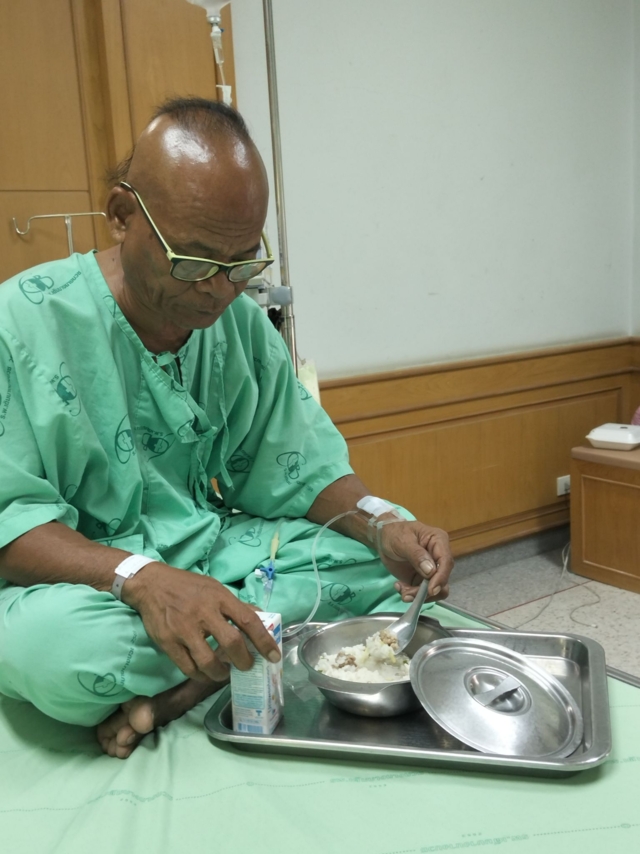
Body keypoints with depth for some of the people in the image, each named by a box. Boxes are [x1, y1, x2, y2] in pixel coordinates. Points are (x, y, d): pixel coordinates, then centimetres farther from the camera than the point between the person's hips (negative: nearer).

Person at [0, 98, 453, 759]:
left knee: (393, 550, -10)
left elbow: (296, 469, 3)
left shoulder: (243, 321, 2)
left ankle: (173, 693, -18)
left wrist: (382, 527, -17)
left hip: (213, 555, 5)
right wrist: (139, 577, -36)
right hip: (79, 577, -4)